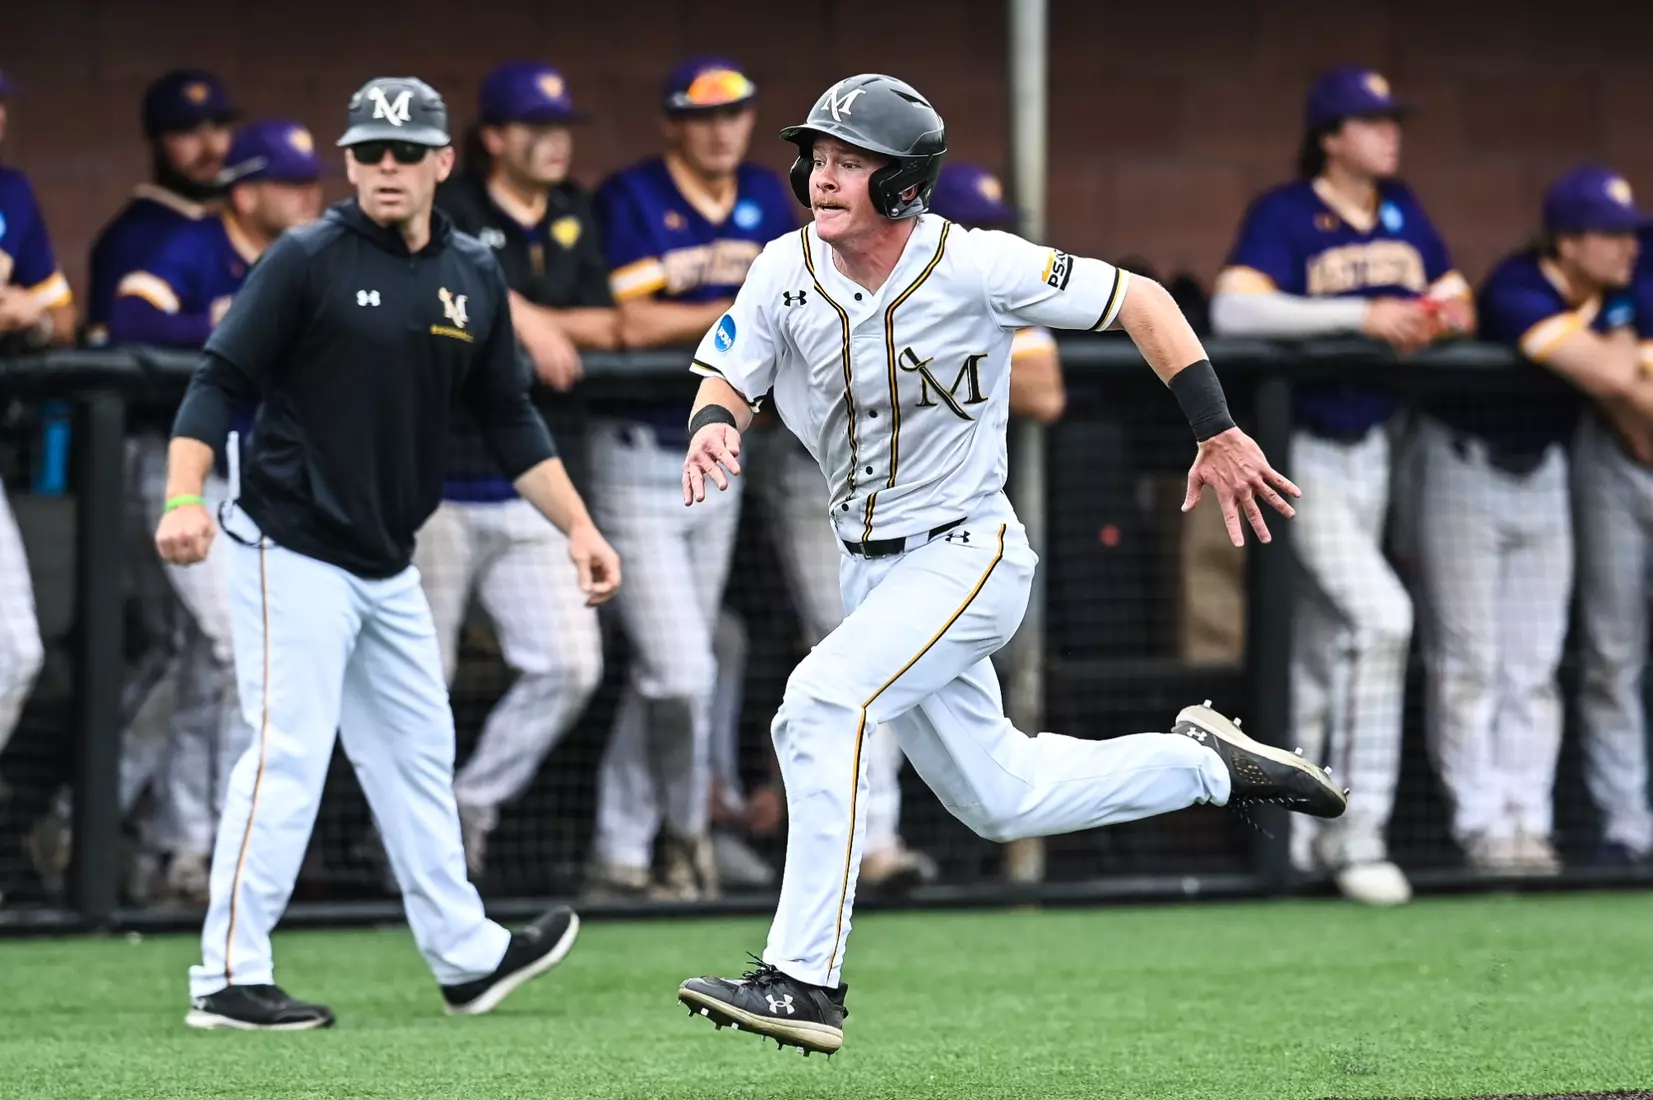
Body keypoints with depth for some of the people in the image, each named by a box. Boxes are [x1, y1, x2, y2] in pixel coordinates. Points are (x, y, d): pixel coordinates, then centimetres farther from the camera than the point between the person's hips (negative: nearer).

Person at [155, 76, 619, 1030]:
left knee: (418, 754, 15)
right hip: (293, 551, -7)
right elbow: (221, 384, -12)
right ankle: (229, 980, -8)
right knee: (288, 755, -11)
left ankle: (466, 957, 25)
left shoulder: (474, 278, 8)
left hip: (389, 566, 7)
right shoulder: (307, 261, -10)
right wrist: (185, 499, -26)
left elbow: (510, 419, 14)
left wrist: (579, 526, 7)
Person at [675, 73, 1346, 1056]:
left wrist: (1218, 434, -14)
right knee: (999, 800, 14)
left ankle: (805, 980, -27)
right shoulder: (788, 272, -5)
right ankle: (1206, 762, 36)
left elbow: (1140, 301, -10)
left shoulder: (975, 267, -18)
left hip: (969, 558, -7)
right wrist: (712, 427, -24)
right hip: (875, 570, 7)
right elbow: (727, 376, 1)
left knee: (821, 700, -27)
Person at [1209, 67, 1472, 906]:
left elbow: (1452, 298, 17)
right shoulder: (1284, 215, -12)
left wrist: (1446, 315, -8)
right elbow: (1234, 309, -27)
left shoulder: (1403, 212, 9)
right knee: (1381, 614, -21)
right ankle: (1355, 831, -16)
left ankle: (1291, 833, 22)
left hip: (1371, 449, 7)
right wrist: (1359, 315, -32)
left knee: (1321, 647, 13)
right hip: (1301, 450, -7)